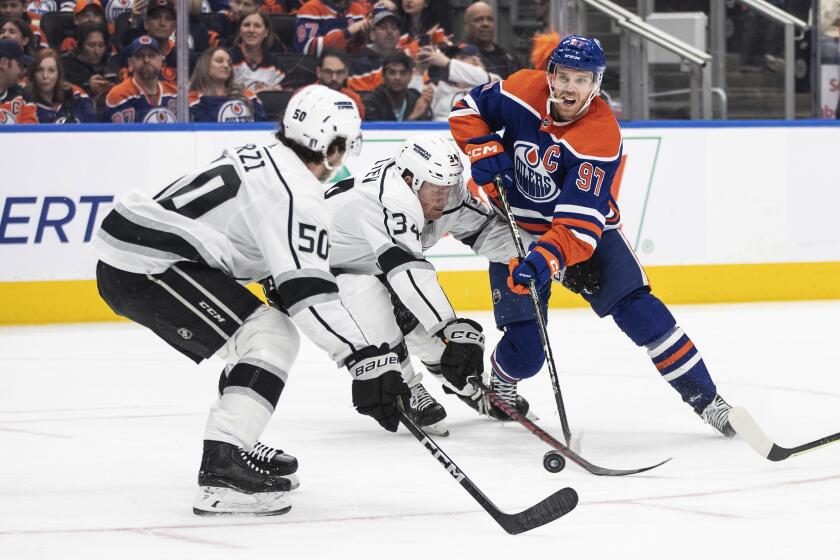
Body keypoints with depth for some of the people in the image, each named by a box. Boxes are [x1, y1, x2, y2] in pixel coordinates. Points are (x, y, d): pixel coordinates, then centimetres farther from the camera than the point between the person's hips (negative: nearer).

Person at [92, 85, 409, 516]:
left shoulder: (259, 159, 17)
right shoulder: (296, 194, -13)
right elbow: (306, 291, -22)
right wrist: (367, 360, -26)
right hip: (146, 267, -10)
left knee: (262, 332, 21)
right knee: (270, 336, -13)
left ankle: (235, 447, 33)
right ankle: (222, 472, -22)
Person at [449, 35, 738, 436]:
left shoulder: (602, 137, -27)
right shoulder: (523, 91, -18)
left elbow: (580, 221, -33)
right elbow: (468, 108, 2)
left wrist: (549, 257, -49)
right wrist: (484, 149, -16)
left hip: (587, 227, -1)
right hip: (518, 227, 1)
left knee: (636, 308, -15)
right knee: (524, 349, -8)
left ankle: (705, 398, -6)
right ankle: (500, 385, 28)